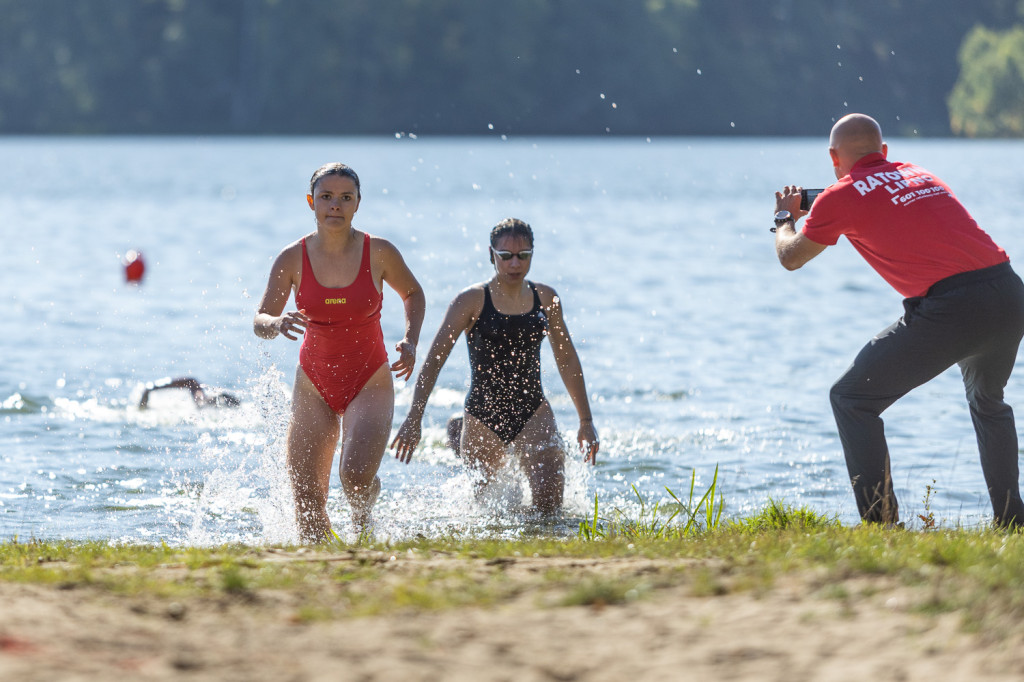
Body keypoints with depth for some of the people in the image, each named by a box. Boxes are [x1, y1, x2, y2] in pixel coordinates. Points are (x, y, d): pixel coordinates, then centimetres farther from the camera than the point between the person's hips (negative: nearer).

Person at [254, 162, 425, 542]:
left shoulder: (379, 253, -9)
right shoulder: (294, 258, -7)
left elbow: (413, 293, 10)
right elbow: (259, 321, -4)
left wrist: (410, 342, -6)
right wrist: (277, 323, -28)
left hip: (369, 383, -2)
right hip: (314, 386, 2)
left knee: (356, 475, -25)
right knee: (307, 498, -3)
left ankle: (363, 521, 10)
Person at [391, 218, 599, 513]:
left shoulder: (545, 299, 4)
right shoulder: (472, 300, -6)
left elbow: (568, 361, 13)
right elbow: (434, 359, -9)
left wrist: (586, 420, 13)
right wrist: (413, 419, -16)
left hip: (533, 413, 2)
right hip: (483, 415, -2)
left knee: (549, 505, -18)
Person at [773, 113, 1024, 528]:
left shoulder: (842, 196, 6)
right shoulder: (920, 175, 24)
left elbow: (790, 257, 21)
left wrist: (785, 218, 42)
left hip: (951, 307, -6)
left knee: (851, 398, 8)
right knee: (988, 400, 34)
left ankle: (880, 521, -2)